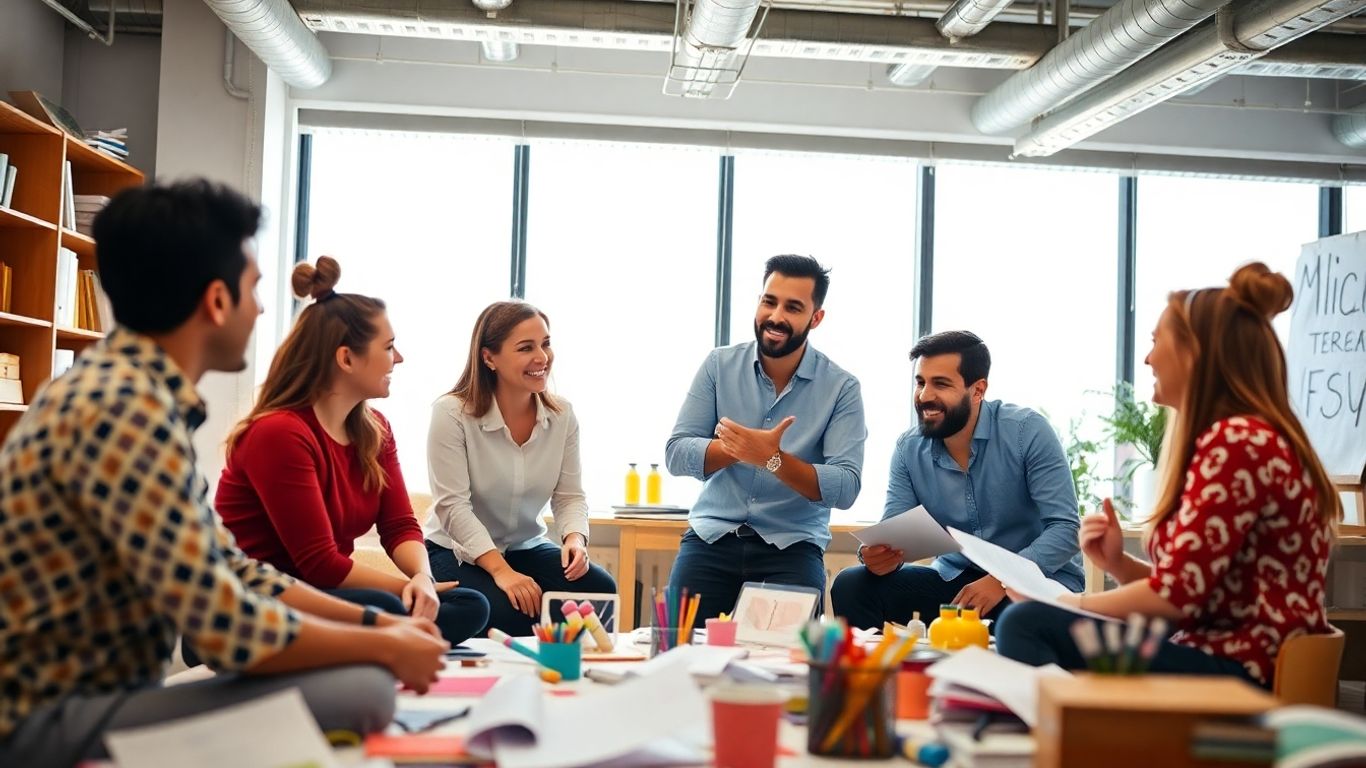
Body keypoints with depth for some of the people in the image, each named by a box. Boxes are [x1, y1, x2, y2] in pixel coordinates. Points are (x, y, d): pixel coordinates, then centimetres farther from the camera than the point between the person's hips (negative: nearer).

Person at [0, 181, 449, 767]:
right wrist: (386, 648, -10)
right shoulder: (126, 409, -23)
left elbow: (229, 570, 15)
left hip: (94, 698, 11)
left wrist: (376, 621, 8)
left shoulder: (128, 390, 10)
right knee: (361, 692, -22)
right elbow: (229, 628, -25)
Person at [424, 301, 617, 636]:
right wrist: (501, 570, -31)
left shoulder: (562, 414, -2)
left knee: (600, 589, -21)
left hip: (528, 547, 5)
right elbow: (453, 505, -21)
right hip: (457, 551, -5)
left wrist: (575, 538, -24)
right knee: (508, 610, -34)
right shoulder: (452, 413, -17)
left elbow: (569, 496, 0)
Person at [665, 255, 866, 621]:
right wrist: (742, 447, -20)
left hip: (792, 545, -1)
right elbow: (676, 454, -3)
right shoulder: (719, 365, 3)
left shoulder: (841, 388, -4)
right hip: (712, 536, 1)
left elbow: (845, 489, -13)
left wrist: (773, 458, -27)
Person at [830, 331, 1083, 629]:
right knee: (851, 586, -15)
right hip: (955, 578, 4)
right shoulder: (909, 448, 0)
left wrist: (1001, 581, -30)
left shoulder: (1027, 431, -13)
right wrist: (877, 556, -27)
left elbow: (1065, 528, -16)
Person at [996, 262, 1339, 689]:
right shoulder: (1239, 437, 17)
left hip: (1242, 673, -10)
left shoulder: (1237, 442, -15)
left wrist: (1069, 605, -4)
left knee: (1028, 625, -18)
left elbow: (1175, 595, -18)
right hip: (1216, 656, 10)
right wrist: (1119, 563, 2)